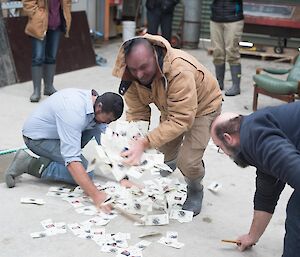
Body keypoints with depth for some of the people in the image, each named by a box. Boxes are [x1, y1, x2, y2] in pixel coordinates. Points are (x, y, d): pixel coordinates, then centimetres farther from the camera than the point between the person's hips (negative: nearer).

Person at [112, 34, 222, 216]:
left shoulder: (180, 70, -44)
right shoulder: (131, 75, -25)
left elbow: (181, 120, -42)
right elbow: (137, 114, -19)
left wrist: (145, 142, -50)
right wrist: (133, 145, -37)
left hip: (202, 107, -5)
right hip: (170, 109, 6)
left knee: (188, 161, -17)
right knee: (165, 156, 11)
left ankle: (195, 191, 16)